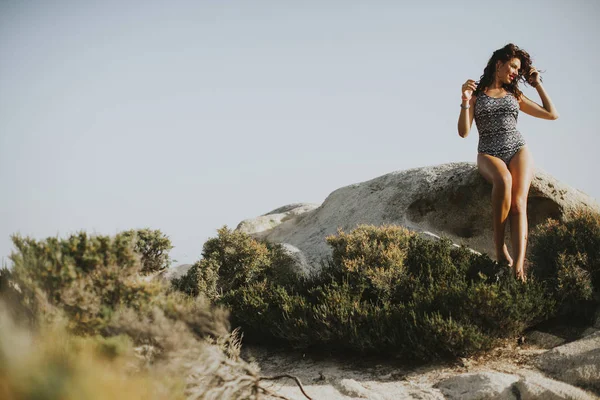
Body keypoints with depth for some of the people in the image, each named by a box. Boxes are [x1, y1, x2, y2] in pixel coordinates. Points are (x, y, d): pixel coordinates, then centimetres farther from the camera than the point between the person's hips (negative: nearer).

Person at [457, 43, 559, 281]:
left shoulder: (515, 96, 20)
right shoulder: (477, 94, 11)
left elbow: (552, 114, 21)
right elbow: (463, 132, 1)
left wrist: (538, 84, 21)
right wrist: (465, 101, -12)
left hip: (518, 150, 3)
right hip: (489, 154, -2)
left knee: (519, 200, -27)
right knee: (504, 180, -40)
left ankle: (518, 267, -43)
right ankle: (500, 248, -30)